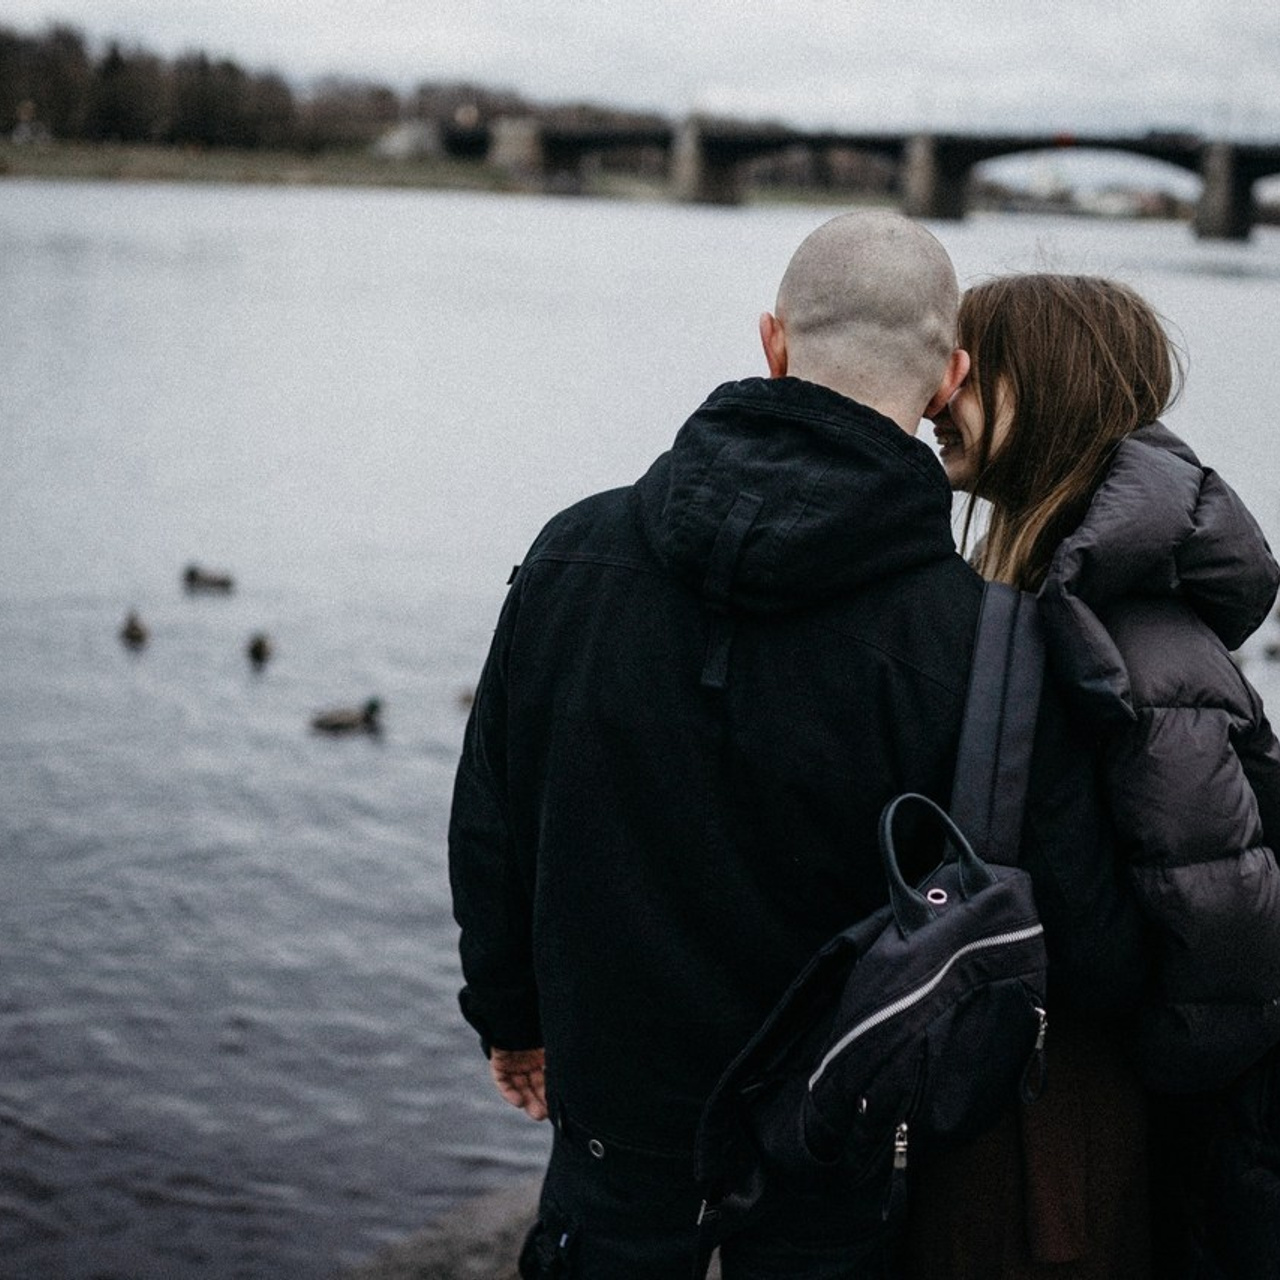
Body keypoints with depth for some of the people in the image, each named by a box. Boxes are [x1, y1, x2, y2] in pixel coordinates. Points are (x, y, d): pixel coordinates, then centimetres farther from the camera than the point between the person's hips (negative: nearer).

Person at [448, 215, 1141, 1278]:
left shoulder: (573, 552, -9)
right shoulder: (971, 636, -21)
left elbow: (491, 820, 1)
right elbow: (1082, 946, -17)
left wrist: (510, 1011, 16)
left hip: (613, 1081, 2)